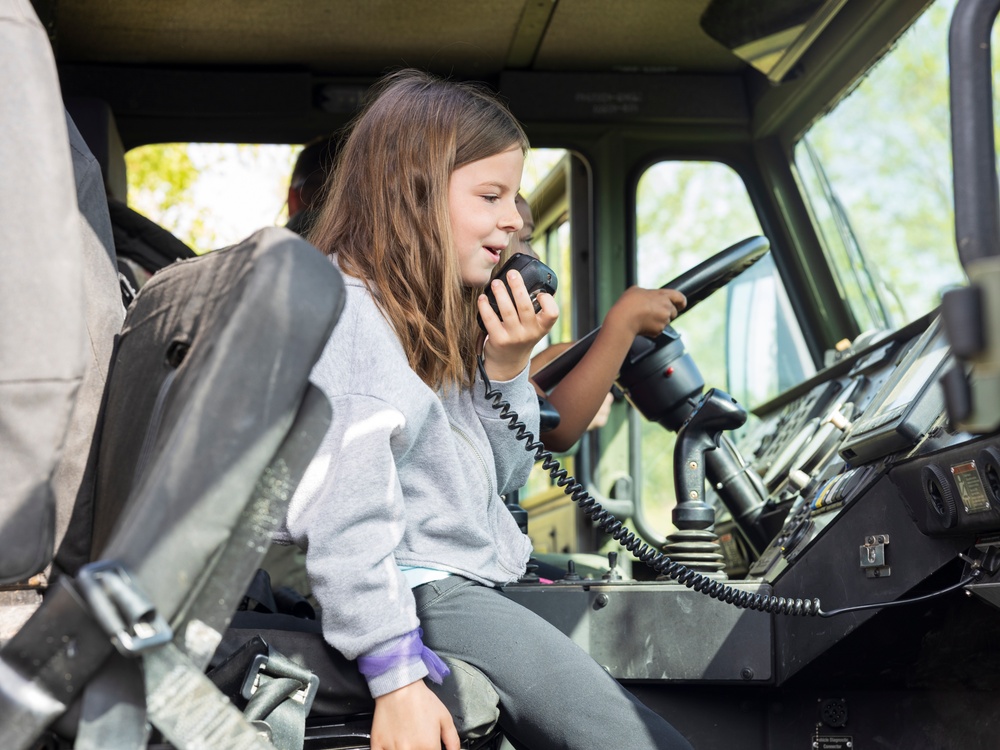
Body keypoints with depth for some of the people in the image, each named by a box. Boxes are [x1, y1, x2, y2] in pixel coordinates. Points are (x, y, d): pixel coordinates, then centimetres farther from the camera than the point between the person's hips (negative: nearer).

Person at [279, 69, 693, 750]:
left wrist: (507, 369, 5)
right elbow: (341, 518, -22)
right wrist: (396, 678, -26)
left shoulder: (439, 320, 19)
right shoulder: (347, 310, -12)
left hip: (475, 585, 10)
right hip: (426, 593, -10)